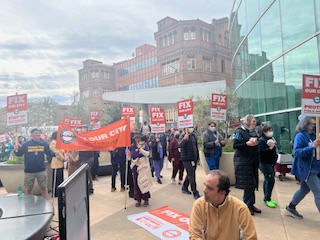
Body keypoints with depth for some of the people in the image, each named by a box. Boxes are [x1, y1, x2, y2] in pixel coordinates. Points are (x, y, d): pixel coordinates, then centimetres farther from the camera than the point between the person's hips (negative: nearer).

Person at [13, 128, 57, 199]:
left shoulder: (44, 144, -3)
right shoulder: (26, 144, -5)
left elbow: (49, 152, 7)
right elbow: (19, 154, 1)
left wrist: (55, 153, -12)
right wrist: (16, 150, -19)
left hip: (41, 170, 0)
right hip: (29, 171, 0)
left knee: (44, 187, 9)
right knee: (29, 189, 16)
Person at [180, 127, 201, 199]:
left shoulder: (193, 136, 9)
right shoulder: (184, 136, -11)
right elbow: (180, 146, -28)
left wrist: (197, 158, 16)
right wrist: (185, 138, -40)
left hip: (194, 159, 7)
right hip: (187, 159, -7)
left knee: (190, 175, 17)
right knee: (191, 176, -5)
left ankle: (184, 188, 34)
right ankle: (195, 193, 2)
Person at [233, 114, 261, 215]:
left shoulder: (254, 132, 14)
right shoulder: (240, 131, -6)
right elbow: (235, 145, -11)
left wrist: (256, 143, 4)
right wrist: (247, 143, -20)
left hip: (252, 161, 7)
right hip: (243, 161, -7)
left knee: (252, 183, 8)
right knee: (248, 183, -4)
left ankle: (251, 204, 20)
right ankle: (247, 205, 8)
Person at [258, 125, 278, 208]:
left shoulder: (270, 139, 14)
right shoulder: (262, 140, -13)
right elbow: (260, 152, -24)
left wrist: (276, 156, 12)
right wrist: (270, 148, -28)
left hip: (271, 163, 9)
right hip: (265, 163, -9)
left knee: (267, 180, 14)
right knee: (270, 180, -10)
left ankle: (266, 198, 24)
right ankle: (267, 199, 0)